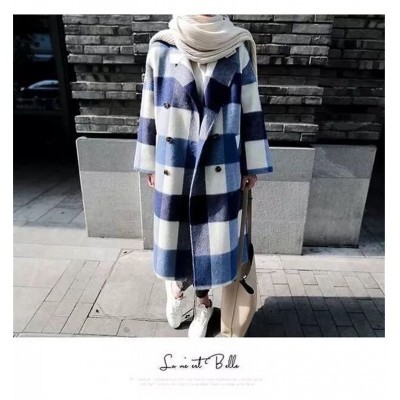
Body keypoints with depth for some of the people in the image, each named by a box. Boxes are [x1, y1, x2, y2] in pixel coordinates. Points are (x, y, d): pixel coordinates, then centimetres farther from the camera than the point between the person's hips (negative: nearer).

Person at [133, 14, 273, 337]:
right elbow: (150, 110, 4)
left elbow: (250, 110, 1)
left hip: (220, 170, 0)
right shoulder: (162, 49, 1)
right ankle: (176, 284, 45)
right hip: (173, 168, 1)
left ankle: (203, 303, 35)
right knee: (175, 235, 14)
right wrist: (150, 163, 6)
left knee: (211, 238, 10)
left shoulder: (237, 49, 0)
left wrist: (252, 166, 1)